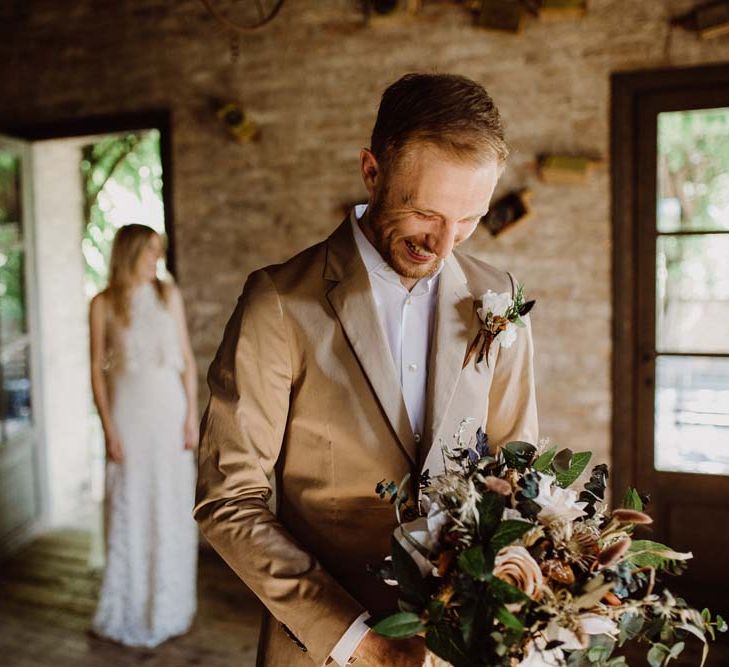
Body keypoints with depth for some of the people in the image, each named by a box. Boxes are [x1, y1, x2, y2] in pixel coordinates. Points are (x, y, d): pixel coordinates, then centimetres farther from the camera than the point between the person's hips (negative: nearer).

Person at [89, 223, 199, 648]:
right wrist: (109, 429, -7)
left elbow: (187, 359, 4)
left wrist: (192, 416, -2)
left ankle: (169, 605, 24)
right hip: (129, 409, -2)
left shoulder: (169, 295, 5)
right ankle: (130, 609, 21)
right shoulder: (104, 304, -1)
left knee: (172, 506, 8)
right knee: (129, 507, 4)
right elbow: (97, 368, -1)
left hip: (169, 406, 2)